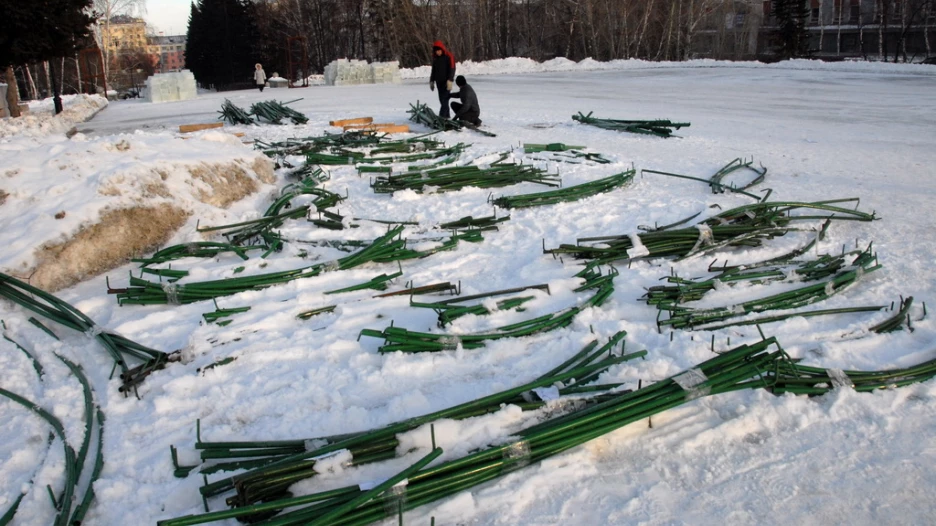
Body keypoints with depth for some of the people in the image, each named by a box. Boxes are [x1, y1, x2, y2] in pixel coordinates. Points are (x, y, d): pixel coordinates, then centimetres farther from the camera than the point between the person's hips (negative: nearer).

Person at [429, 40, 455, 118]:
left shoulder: (449, 56, -7)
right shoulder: (435, 58, 14)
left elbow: (452, 69, -12)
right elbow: (433, 70, 22)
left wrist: (449, 80, -21)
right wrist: (432, 81, 19)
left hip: (446, 82, -7)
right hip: (439, 81, 7)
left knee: (445, 99, -13)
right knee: (442, 99, 7)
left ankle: (442, 116, -18)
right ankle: (446, 115, 16)